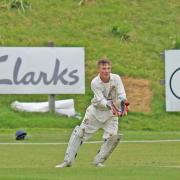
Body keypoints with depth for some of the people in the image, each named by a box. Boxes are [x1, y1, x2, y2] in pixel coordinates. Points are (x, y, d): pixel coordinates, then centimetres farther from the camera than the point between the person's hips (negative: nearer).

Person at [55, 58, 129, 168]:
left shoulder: (116, 79, -15)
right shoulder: (95, 83, -21)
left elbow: (121, 95, -22)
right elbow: (101, 101, -28)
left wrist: (123, 104, -44)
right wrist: (110, 106, -48)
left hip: (111, 113, 1)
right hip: (96, 110, -1)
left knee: (113, 136, -17)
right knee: (79, 133, -5)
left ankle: (99, 161, 1)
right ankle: (68, 161, 3)